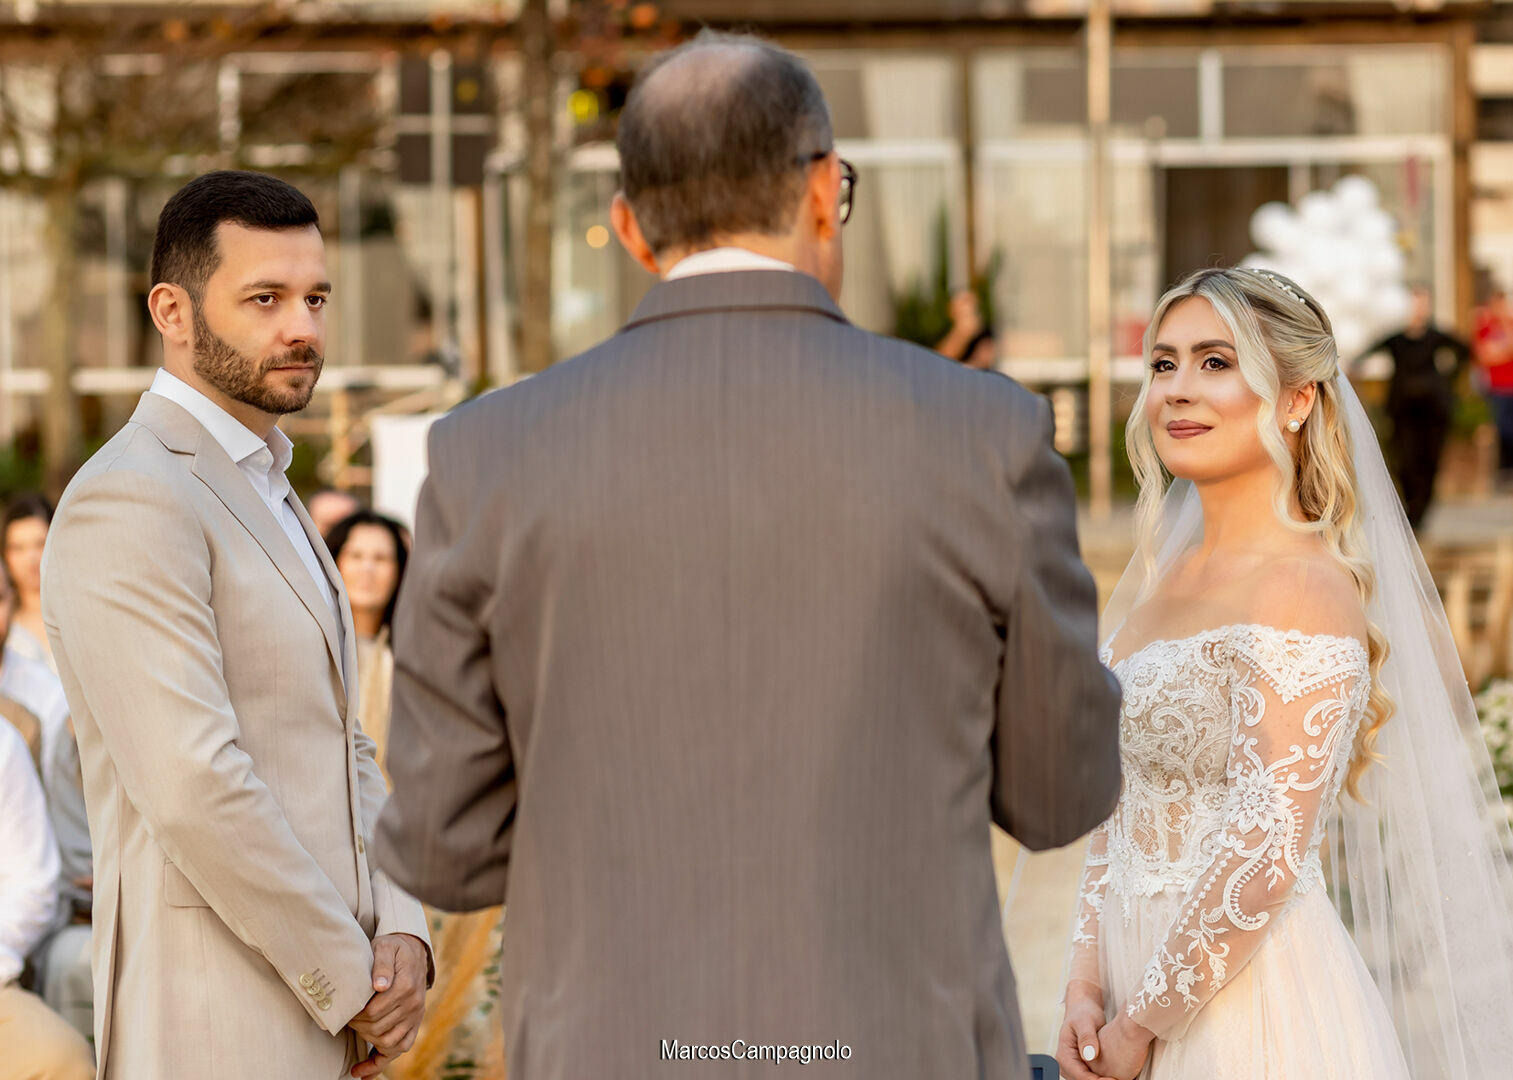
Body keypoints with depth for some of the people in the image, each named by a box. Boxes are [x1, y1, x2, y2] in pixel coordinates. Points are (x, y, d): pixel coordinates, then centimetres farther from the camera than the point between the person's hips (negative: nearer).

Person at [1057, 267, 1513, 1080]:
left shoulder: (1305, 592, -16)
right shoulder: (1163, 572, 8)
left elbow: (1265, 852, -21)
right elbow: (1123, 805, 11)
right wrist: (1087, 982, 0)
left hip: (1254, 1008, -7)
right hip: (1144, 974, 7)